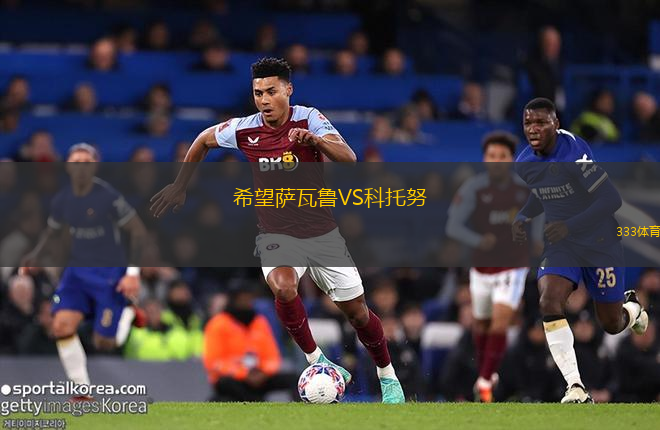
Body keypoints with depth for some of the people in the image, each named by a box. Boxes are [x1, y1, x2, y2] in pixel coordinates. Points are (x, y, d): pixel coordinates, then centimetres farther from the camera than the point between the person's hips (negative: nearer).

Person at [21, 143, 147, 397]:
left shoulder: (108, 197, -18)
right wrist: (36, 255, -2)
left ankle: (128, 315, 31)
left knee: (103, 344, -2)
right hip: (77, 271, 4)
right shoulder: (62, 200, -2)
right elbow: (53, 230, 16)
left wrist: (133, 273, -15)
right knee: (62, 326, -16)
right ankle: (81, 387, -2)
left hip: (110, 273, -4)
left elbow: (138, 232, -11)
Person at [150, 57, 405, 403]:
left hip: (321, 230, 0)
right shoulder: (243, 130, -8)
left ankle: (388, 377, 28)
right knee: (283, 287, -33)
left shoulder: (308, 118, -13)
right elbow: (204, 139, 13)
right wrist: (180, 186, 14)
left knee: (356, 311, 4)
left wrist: (315, 139, -43)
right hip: (276, 232, 0)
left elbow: (349, 158, -25)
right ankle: (315, 359, -16)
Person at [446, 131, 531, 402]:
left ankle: (485, 382, -9)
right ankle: (485, 371, 43)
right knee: (481, 324, 17)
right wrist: (478, 241, -38)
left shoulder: (524, 188, -8)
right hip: (482, 269, 1)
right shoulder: (472, 189, -14)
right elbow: (453, 227, -22)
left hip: (512, 270, -1)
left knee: (500, 324, -17)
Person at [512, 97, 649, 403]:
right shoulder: (524, 163, -4)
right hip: (561, 246, 4)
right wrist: (521, 219, -4)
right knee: (549, 303, -23)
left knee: (612, 325, 7)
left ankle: (633, 309, 47)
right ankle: (575, 387, -21)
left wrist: (570, 226, -34)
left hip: (600, 243, -4)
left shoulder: (575, 154, -25)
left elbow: (612, 199, -27)